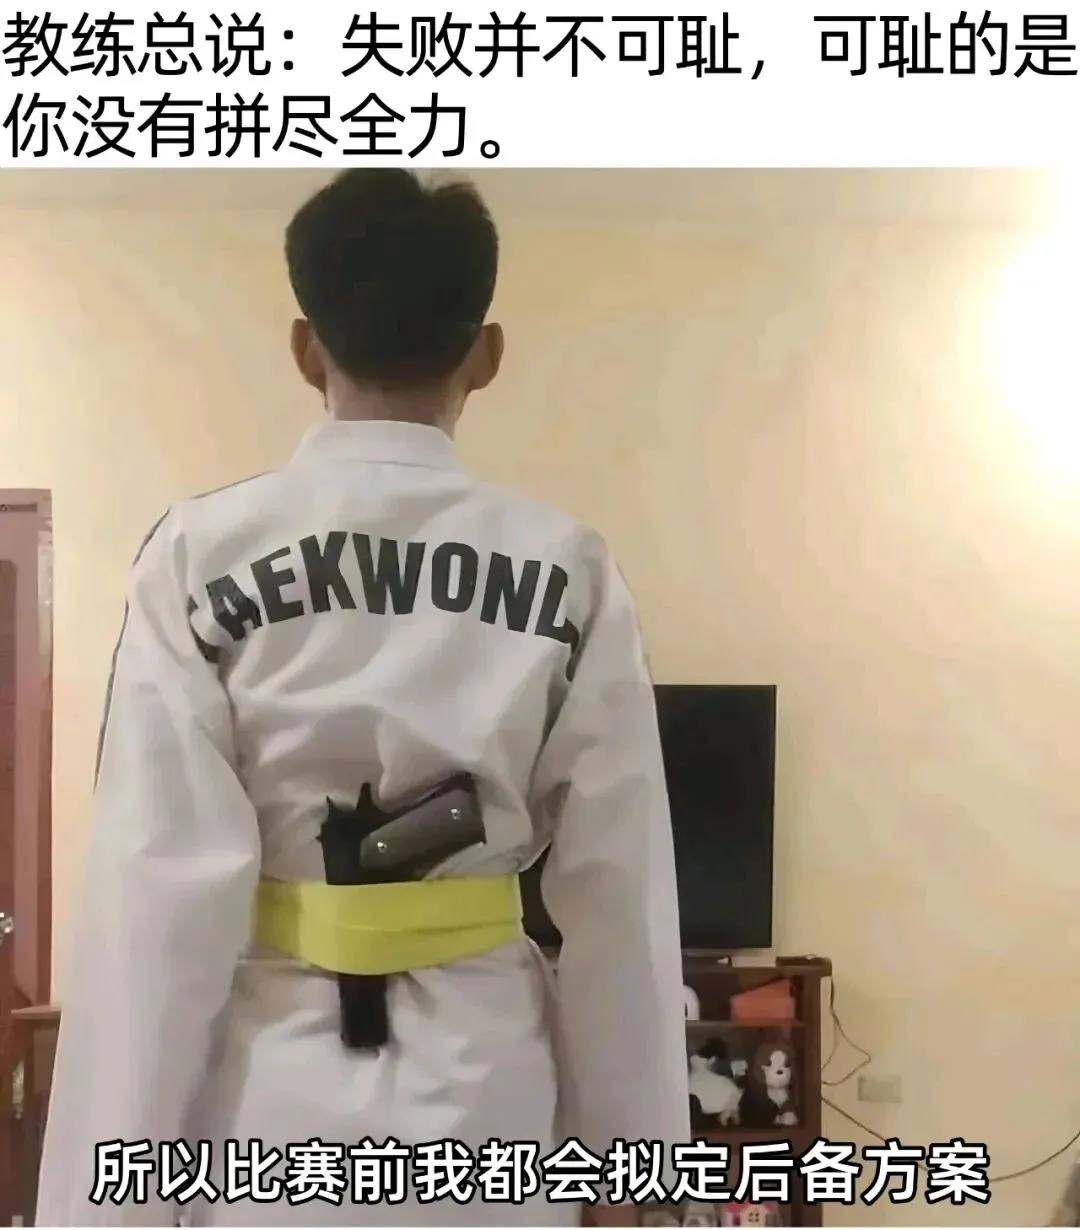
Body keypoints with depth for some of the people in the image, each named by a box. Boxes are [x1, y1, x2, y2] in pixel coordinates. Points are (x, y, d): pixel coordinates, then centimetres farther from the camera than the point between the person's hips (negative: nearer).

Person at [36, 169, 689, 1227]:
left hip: (270, 1101, 0)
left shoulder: (202, 556, -10)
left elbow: (158, 888, -10)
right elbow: (613, 890, -3)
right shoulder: (568, 569, -6)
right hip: (485, 1093, 1)